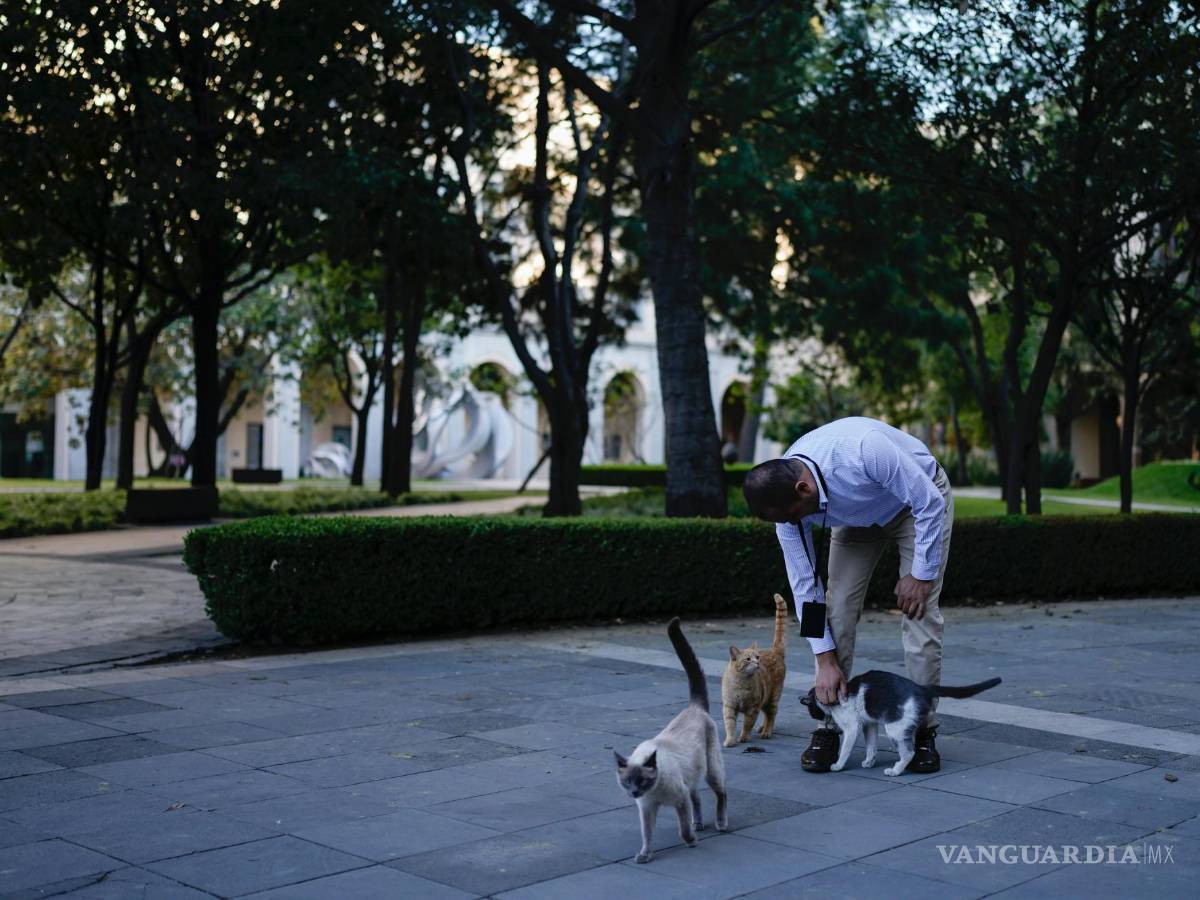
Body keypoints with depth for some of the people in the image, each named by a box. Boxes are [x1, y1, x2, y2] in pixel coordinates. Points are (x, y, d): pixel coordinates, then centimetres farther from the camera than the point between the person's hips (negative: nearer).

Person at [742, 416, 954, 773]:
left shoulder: (862, 449, -43)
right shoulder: (783, 497, -25)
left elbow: (929, 502, -29)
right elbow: (804, 583, -16)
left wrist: (922, 574, -23)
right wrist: (826, 660, -17)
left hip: (920, 500, -4)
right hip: (859, 517, 4)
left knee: (918, 610, -14)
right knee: (838, 607, -10)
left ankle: (922, 732, -4)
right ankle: (829, 729, -2)